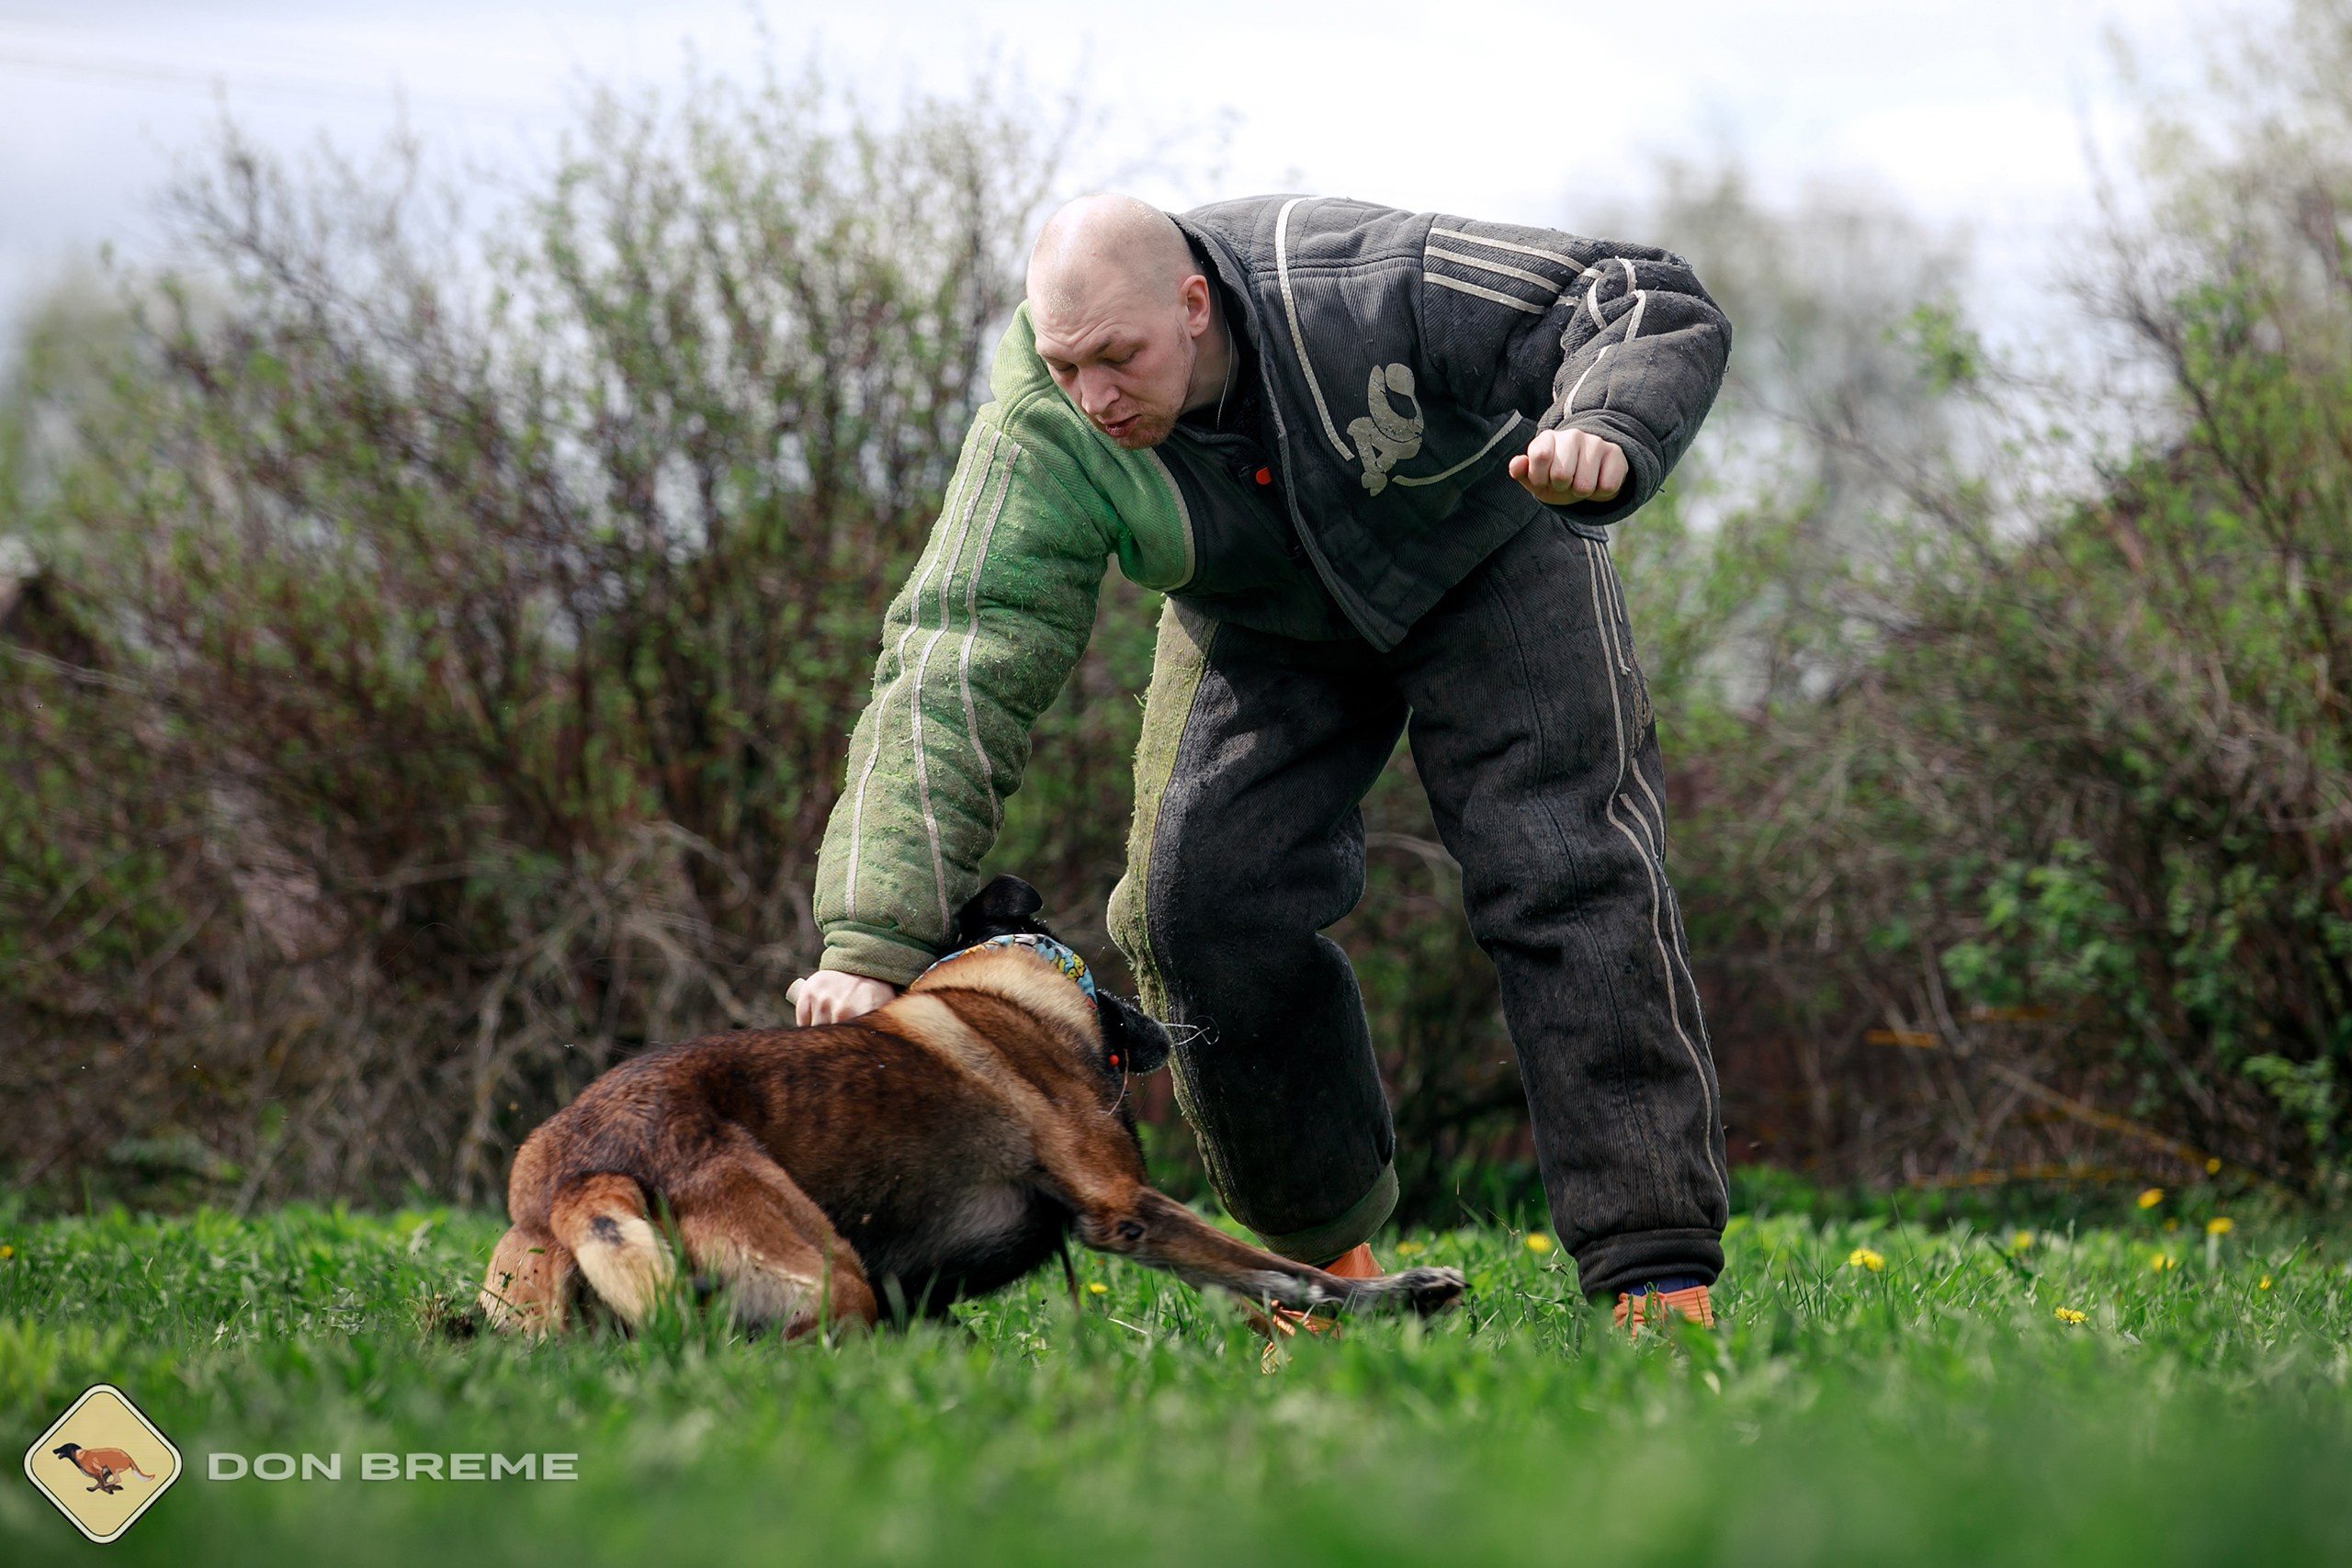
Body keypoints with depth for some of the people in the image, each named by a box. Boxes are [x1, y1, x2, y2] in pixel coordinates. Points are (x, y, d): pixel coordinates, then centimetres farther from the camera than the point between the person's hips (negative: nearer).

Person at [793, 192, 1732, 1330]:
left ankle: (1659, 1279, -18)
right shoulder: (1042, 430, -30)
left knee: (1564, 870, -19)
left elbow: (1659, 307, -30)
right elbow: (954, 675, -34)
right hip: (1260, 622, 3)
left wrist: (1604, 435, -54)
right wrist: (872, 937, -43)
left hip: (1481, 547, -3)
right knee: (1201, 900, -11)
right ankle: (1325, 1249, 10)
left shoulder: (1372, 287, -37)